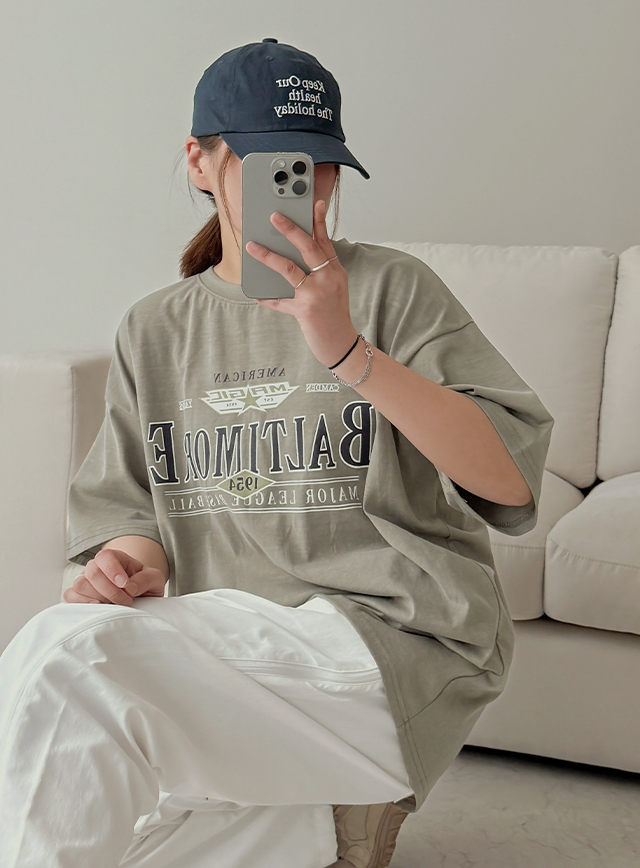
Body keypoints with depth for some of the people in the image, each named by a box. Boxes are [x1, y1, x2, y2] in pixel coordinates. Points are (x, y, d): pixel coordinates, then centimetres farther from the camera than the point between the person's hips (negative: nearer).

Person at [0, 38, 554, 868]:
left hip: (387, 630, -6)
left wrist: (346, 351, -21)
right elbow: (125, 497, 19)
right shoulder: (154, 329, 15)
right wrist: (134, 558, -6)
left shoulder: (391, 288, 1)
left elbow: (512, 478, -10)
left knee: (71, 661, -26)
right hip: (224, 634, 6)